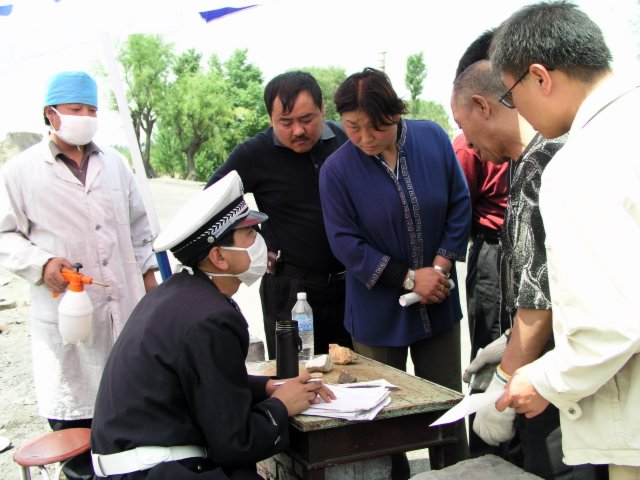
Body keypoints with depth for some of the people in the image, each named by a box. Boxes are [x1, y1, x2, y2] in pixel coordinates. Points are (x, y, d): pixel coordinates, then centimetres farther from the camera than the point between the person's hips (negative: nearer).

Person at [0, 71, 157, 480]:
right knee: (73, 416, 1)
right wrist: (41, 264, -16)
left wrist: (147, 270, 16)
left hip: (126, 307, 4)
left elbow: (137, 223, 21)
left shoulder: (114, 163, 13)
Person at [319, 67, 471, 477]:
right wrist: (409, 278, -16)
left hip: (439, 302, 2)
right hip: (379, 309, -2)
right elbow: (346, 243, -12)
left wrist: (441, 266, -11)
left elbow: (460, 205, 0)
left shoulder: (433, 138, -7)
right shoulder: (337, 169, -14)